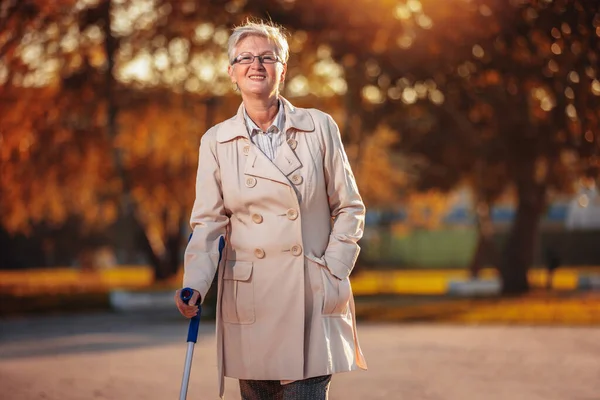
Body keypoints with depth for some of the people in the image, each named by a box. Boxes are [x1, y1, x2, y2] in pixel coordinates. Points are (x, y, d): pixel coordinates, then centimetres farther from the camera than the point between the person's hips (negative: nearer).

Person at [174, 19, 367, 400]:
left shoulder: (319, 128, 3)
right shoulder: (216, 141, 6)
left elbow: (349, 208, 7)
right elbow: (208, 222, 3)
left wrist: (333, 273, -3)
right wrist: (195, 285, -11)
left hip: (311, 297, -1)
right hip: (248, 297, 1)